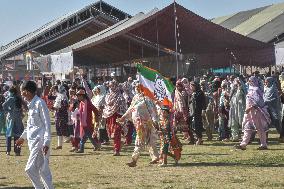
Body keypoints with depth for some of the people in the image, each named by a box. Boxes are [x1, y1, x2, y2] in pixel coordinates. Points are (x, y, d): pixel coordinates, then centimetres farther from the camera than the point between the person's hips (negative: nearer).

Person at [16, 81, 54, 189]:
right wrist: (23, 137, 30)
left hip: (40, 142, -9)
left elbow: (47, 124, -15)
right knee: (43, 170, 10)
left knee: (30, 169, -10)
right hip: (33, 141, 9)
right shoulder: (31, 104, 14)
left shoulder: (39, 103, -13)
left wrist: (46, 142, -19)